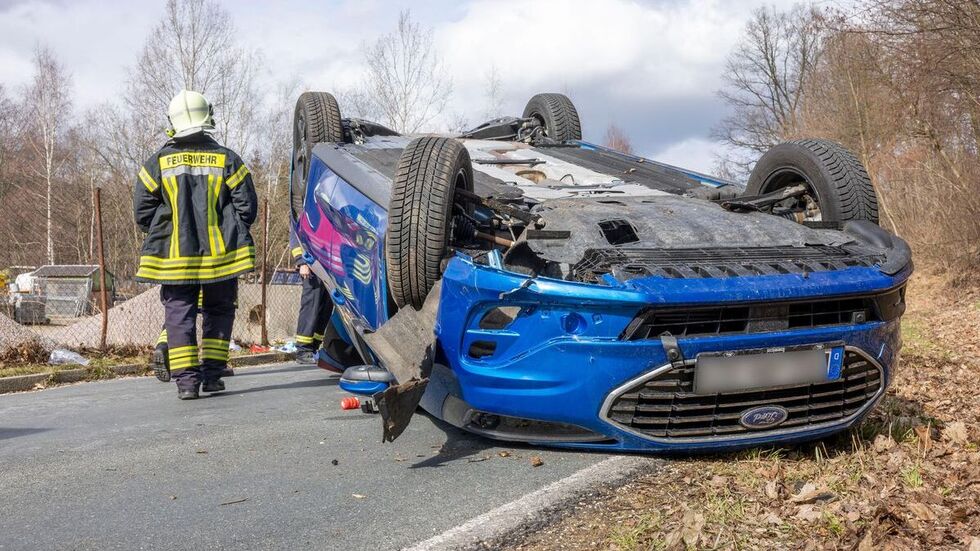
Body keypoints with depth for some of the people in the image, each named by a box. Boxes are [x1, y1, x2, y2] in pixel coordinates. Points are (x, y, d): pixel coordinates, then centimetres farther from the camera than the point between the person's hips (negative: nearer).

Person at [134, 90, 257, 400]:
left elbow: (142, 212, 1)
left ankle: (186, 379, -1)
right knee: (219, 311, 15)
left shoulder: (158, 162, -1)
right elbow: (247, 207, -1)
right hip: (221, 253, 0)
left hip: (174, 256, 0)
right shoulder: (227, 159, -2)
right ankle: (212, 373, 13)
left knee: (179, 315, 6)